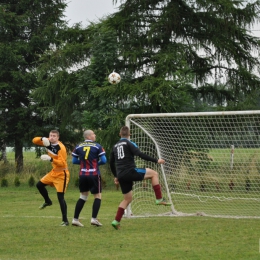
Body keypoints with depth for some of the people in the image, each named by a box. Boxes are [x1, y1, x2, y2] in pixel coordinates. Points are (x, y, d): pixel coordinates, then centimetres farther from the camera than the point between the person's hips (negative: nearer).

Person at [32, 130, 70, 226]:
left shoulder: (61, 148, -24)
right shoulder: (48, 142, -2)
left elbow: (62, 163, -29)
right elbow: (34, 140, 2)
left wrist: (50, 159, -40)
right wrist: (42, 139, -19)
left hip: (61, 174, -8)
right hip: (54, 172, 8)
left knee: (60, 197, -9)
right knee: (39, 185, 12)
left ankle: (65, 221, -4)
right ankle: (48, 201, 37)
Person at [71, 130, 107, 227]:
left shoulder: (78, 147, 6)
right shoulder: (97, 146, -4)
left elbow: (74, 161, 9)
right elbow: (104, 160, -4)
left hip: (82, 175, 4)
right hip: (94, 174, -4)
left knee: (83, 196, 15)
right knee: (97, 196, 6)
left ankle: (75, 219, 10)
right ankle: (94, 218, -5)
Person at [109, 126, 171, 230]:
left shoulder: (115, 146, 18)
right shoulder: (129, 143, -2)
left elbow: (111, 163, 24)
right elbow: (140, 154, -15)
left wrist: (116, 176, 34)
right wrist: (156, 160, -12)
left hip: (121, 175, 7)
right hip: (130, 171, -7)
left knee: (127, 199, 18)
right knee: (154, 174, 4)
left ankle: (116, 221, 10)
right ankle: (159, 199, -4)